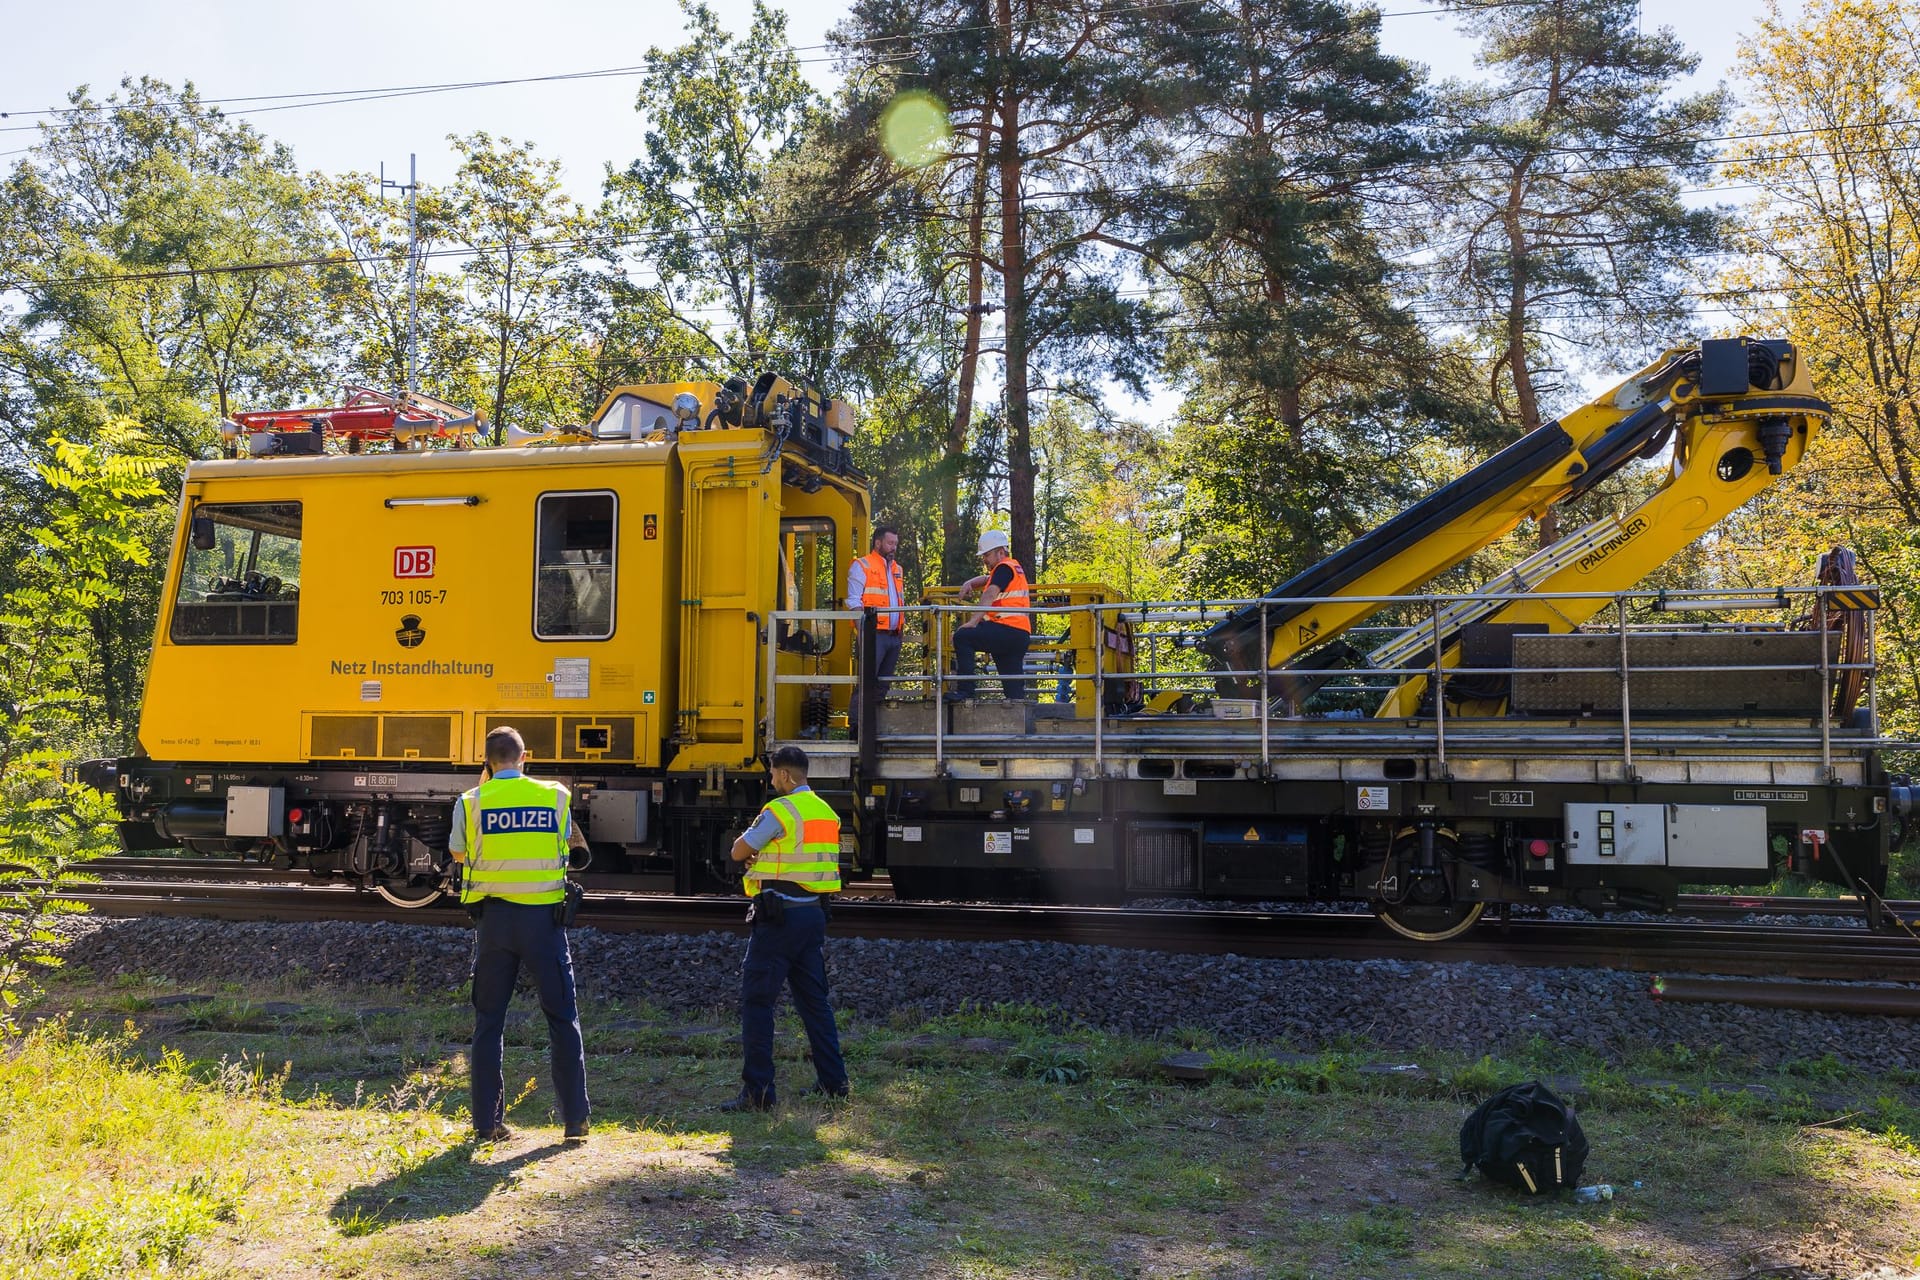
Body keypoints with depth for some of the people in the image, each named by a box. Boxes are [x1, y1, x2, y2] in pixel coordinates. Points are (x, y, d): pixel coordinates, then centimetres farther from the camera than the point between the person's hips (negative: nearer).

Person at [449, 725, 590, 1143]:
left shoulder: (470, 802, -2)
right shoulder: (556, 796, 0)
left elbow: (457, 853, 13)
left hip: (494, 917, 0)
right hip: (544, 916, 0)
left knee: (488, 1020, 10)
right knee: (563, 1018, 7)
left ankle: (487, 1122, 11)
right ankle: (575, 1119, 6)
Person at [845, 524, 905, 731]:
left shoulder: (896, 568, 21)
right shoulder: (862, 566, -1)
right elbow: (854, 602, -7)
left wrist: (901, 628, 16)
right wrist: (863, 631, -16)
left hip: (894, 635, 7)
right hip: (875, 634, -7)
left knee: (883, 683, 8)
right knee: (867, 681, -12)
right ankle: (856, 725, -11)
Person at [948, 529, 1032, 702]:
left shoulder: (1004, 567, -2)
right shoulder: (1014, 567, 28)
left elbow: (990, 595, -16)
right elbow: (987, 579, 32)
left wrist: (973, 621, -27)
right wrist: (970, 583, 9)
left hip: (1007, 628, -10)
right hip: (1022, 634, 10)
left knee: (962, 637, -14)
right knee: (1013, 685, 9)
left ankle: (965, 690, -19)